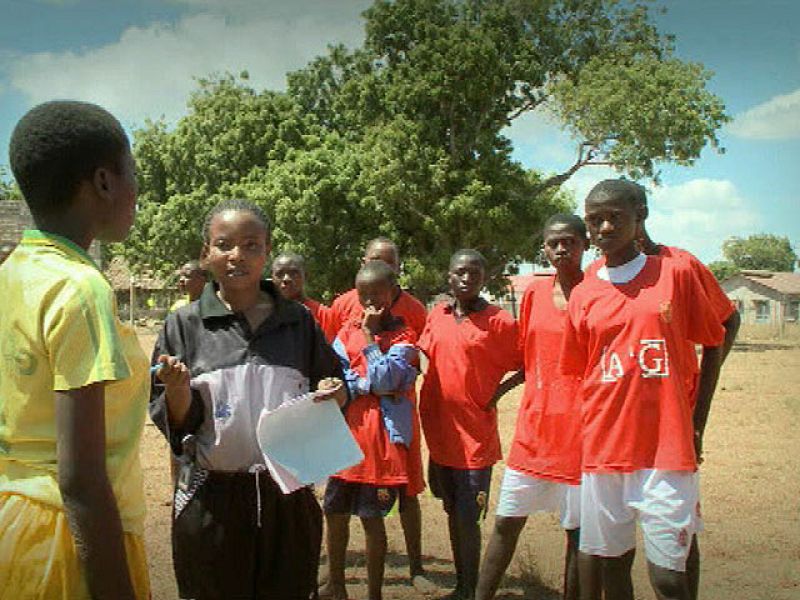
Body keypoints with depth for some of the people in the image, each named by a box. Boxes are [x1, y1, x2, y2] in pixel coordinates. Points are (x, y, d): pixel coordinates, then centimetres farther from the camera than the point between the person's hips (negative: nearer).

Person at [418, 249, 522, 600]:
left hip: (475, 436, -5)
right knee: (452, 512, 17)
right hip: (439, 432, 6)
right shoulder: (436, 316, 5)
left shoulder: (499, 321, -10)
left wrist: (496, 392, -13)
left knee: (467, 519, -1)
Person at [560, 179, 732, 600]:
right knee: (612, 563, 12)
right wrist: (601, 422, 8)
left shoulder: (676, 274, 0)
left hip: (667, 451, -3)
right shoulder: (582, 296, 7)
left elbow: (713, 345, 8)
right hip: (603, 451, 3)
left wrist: (696, 420, 7)